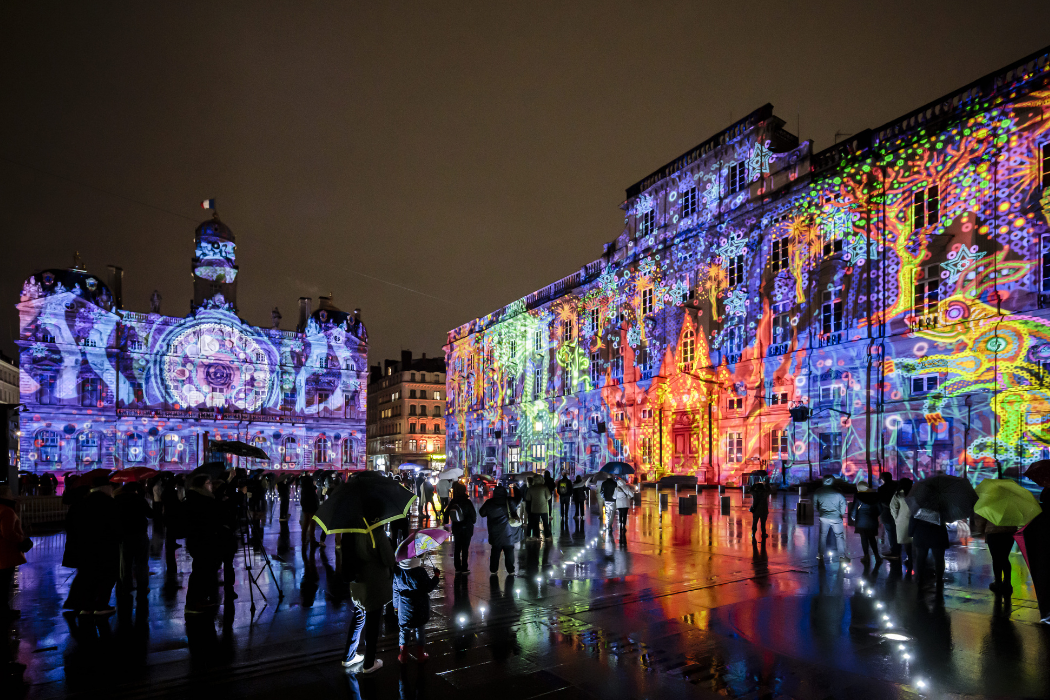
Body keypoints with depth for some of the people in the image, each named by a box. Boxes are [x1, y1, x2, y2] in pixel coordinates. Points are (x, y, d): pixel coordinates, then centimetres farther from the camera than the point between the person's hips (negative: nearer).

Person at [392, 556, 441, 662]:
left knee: (404, 631, 16)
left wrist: (396, 604, 16)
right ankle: (420, 655, 24)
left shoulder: (397, 572, -9)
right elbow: (429, 587, -11)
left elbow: (395, 590, 2)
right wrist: (436, 576, 4)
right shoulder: (420, 572, -18)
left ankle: (403, 655, 24)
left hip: (403, 609, 2)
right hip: (419, 609, -2)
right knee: (419, 631, 14)